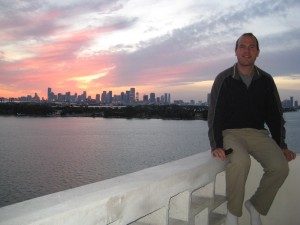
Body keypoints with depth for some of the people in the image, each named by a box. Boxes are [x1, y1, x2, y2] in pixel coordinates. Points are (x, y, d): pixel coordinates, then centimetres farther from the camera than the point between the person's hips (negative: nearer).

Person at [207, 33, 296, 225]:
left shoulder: (266, 80, 6)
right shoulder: (224, 79, -3)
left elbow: (275, 115, 10)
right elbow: (215, 115, -6)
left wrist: (282, 146, 1)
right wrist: (216, 145, -19)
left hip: (258, 132, 3)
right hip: (230, 132, -3)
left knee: (280, 166, -23)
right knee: (241, 161, -35)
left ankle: (256, 205, 3)